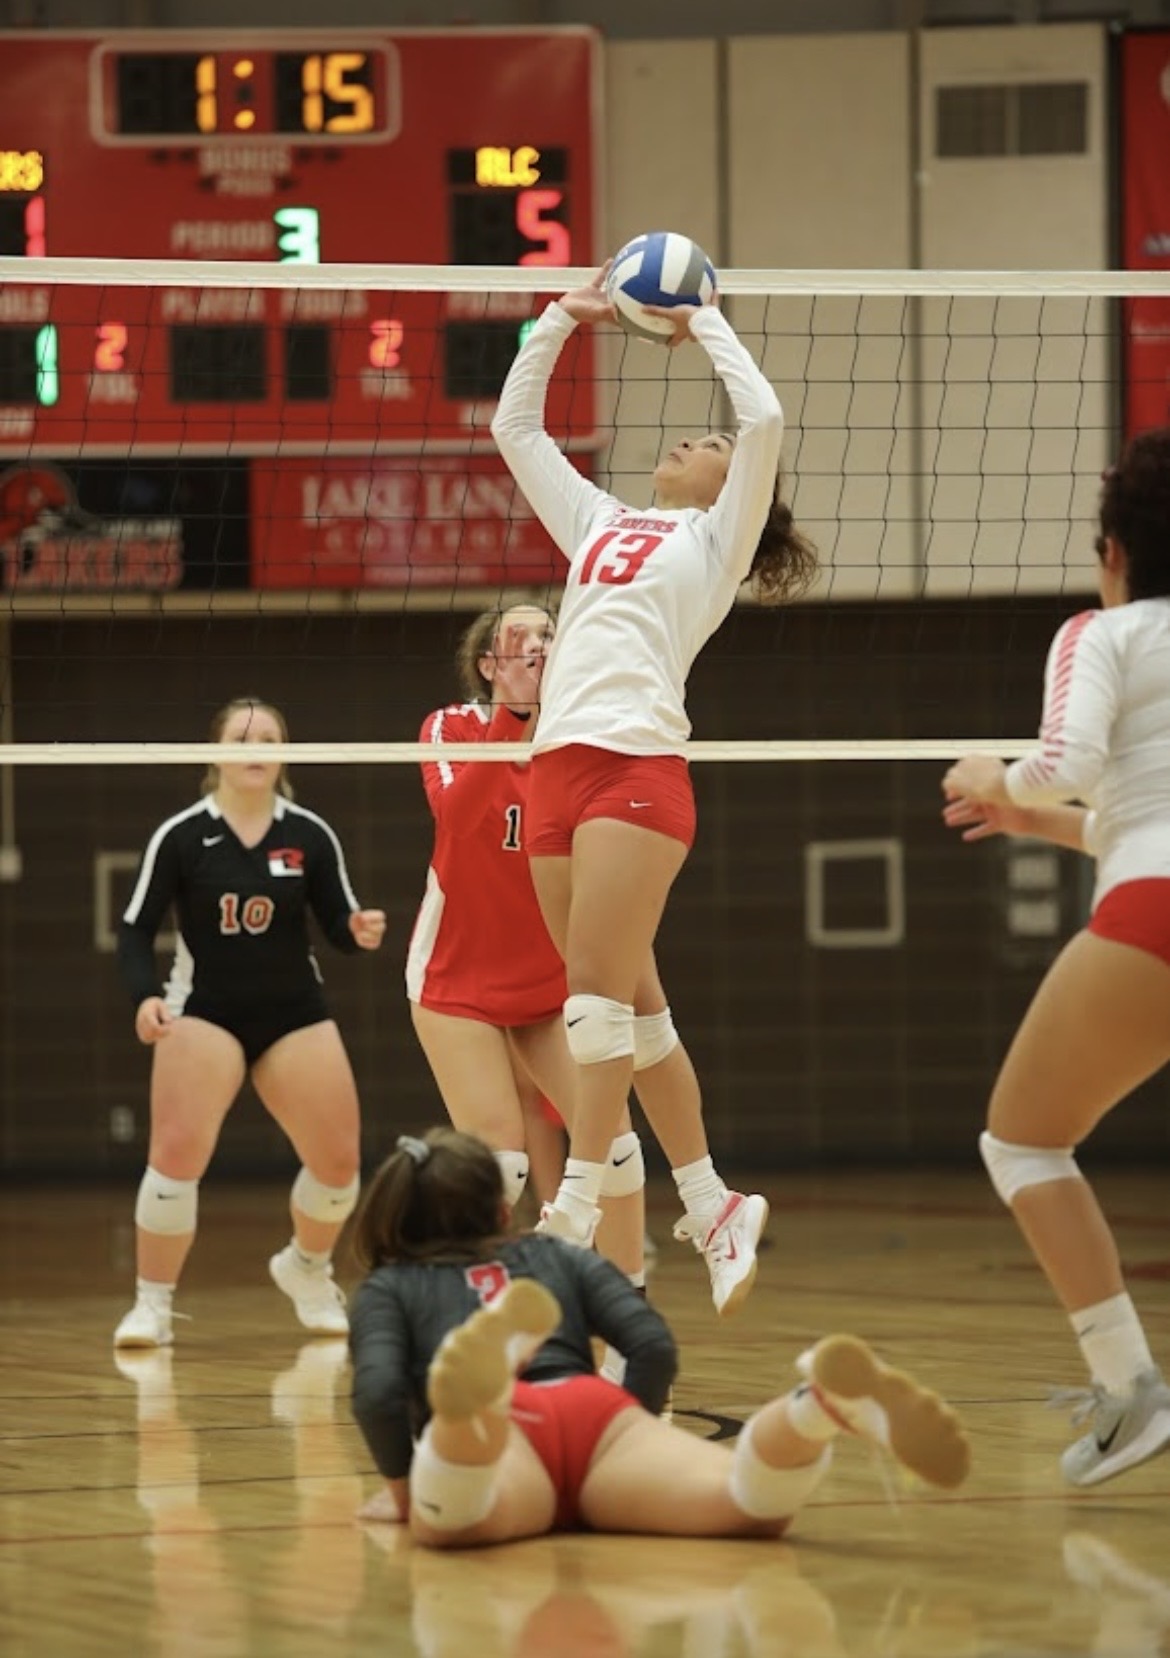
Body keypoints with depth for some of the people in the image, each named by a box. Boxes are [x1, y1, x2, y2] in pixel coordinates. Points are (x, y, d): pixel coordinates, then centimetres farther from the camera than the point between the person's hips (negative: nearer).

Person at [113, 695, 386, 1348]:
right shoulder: (180, 836, -8)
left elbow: (338, 922, 3)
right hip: (205, 1011, -2)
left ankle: (307, 1269, 29)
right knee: (177, 1152, -20)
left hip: (295, 1013, 2)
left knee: (339, 1160, -2)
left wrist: (361, 930, -20)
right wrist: (146, 995, -21)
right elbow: (135, 930, -4)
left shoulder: (311, 835, -2)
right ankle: (152, 1305, -6)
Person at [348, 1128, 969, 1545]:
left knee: (449, 1521, -39)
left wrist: (400, 1488, 22)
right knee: (747, 1504, -29)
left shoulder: (386, 1288, 30)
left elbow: (378, 1393, 7)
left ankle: (478, 1395, -72)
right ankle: (833, 1402, -60)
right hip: (599, 1414, 2)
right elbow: (654, 1347, 19)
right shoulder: (559, 1256, 37)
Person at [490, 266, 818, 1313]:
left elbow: (766, 419, -5)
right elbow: (514, 427, 30)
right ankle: (712, 1206, 13)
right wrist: (563, 319, 23)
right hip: (560, 769, 6)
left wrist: (701, 321, 7)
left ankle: (574, 1217, -14)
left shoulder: (717, 539, 9)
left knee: (600, 988, -13)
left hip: (640, 765, -6)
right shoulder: (601, 525, 25)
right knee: (635, 1003, 7)